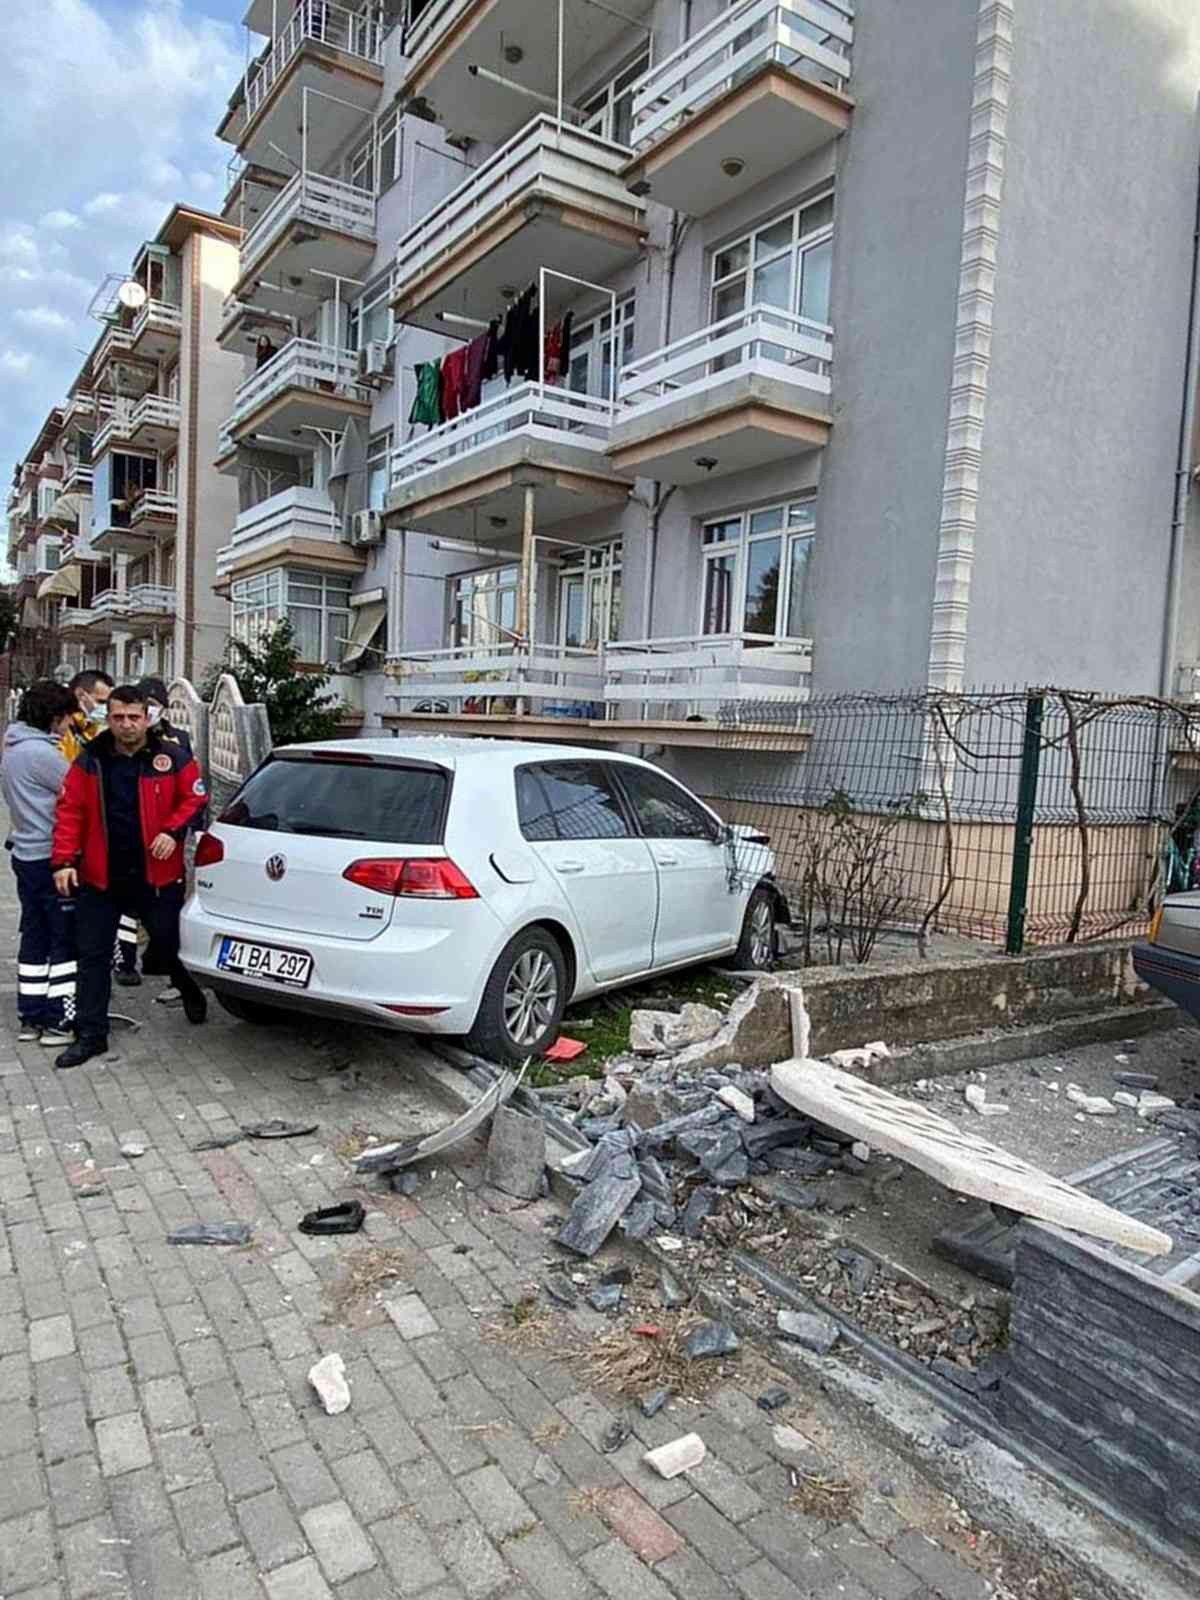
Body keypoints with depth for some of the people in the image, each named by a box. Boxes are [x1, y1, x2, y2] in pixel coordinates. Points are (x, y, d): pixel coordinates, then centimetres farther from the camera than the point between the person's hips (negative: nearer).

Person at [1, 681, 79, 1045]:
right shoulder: (40, 752, -18)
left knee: (35, 936, 14)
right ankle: (60, 1021, 3)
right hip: (51, 857, -9)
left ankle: (31, 1017, 20)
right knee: (67, 939, -1)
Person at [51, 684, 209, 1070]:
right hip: (99, 878, 2)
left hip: (157, 876, -2)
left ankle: (191, 992, 44)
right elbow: (70, 812, -1)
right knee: (92, 956, 6)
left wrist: (173, 832, -15)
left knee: (170, 946, 13)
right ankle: (90, 1035, 18)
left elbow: (194, 799, 1)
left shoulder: (173, 759, -4)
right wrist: (64, 860, -9)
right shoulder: (90, 761, 0)